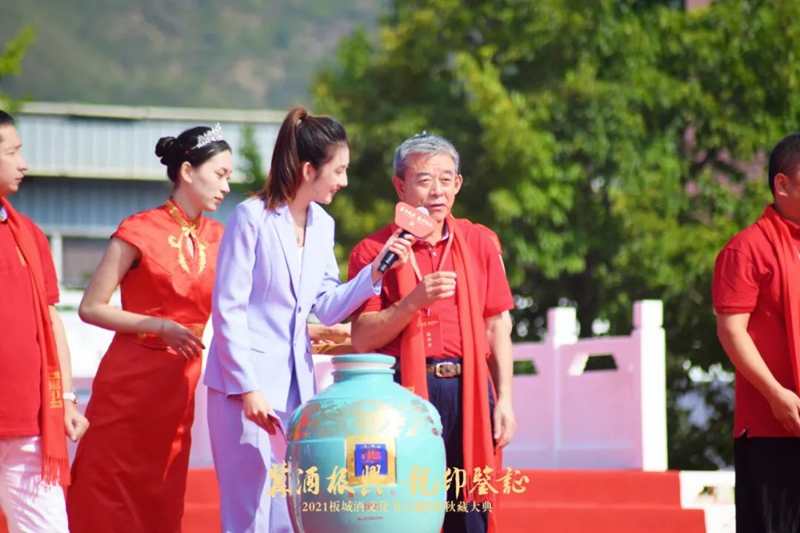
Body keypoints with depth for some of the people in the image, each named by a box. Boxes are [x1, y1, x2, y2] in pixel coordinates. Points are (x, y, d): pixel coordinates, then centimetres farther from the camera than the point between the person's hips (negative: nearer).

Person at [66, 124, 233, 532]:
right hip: (129, 386, -5)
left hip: (179, 391, 5)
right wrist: (159, 326, -16)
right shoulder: (141, 231, -6)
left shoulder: (218, 239, 8)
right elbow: (90, 308, -8)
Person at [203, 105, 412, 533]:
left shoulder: (322, 225, 9)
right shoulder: (252, 218, -11)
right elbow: (228, 309, -11)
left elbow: (327, 308, 11)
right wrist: (247, 388, -14)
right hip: (249, 384, -7)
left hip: (297, 384, 7)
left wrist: (375, 271, -2)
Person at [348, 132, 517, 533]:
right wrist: (413, 302, -16)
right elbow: (362, 339, -2)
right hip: (405, 392, -2)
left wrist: (504, 400, 6)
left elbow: (498, 327, 13)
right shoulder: (374, 251, 2)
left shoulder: (480, 243, 12)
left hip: (468, 390, 3)